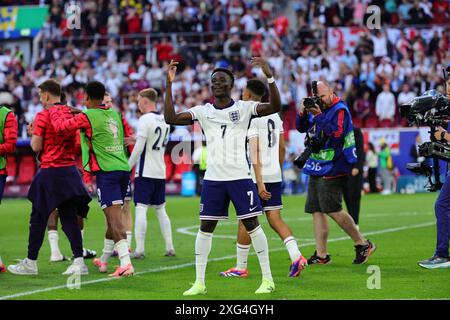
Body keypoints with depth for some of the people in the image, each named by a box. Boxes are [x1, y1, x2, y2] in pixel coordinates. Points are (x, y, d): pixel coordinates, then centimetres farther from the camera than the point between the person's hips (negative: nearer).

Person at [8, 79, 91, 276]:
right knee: (69, 219, 5)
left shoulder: (43, 116, -10)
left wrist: (33, 134, 9)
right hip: (70, 171, 6)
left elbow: (36, 147, -11)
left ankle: (31, 263, 10)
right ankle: (79, 261, -3)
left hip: (50, 171, -6)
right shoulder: (71, 114, 8)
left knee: (38, 218, 4)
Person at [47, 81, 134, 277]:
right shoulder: (115, 114, 14)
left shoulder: (87, 117, -7)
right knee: (114, 217, 15)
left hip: (106, 171, -7)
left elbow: (60, 126, -7)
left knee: (114, 218, -13)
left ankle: (126, 263, -24)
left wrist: (53, 111, 14)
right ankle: (103, 261, 31)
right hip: (123, 169, 7)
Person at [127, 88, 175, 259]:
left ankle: (139, 249, -12)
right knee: (160, 209, 14)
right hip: (160, 172, 7)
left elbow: (139, 147, -16)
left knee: (141, 209, -7)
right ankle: (169, 247, 11)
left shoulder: (145, 119, -12)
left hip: (145, 172, -7)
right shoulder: (164, 120, 10)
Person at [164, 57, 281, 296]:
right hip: (213, 178, 3)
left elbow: (275, 106, -14)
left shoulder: (244, 108, 0)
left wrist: (269, 76, -26)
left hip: (240, 177, -3)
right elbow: (170, 119, -2)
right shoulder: (203, 111, 7)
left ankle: (267, 279, 8)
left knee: (251, 224, -1)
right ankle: (199, 282, 9)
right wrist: (169, 84, -8)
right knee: (205, 227, 3)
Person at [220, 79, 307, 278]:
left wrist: (259, 183, -21)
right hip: (275, 176, 7)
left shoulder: (250, 117, -13)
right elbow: (282, 148, 17)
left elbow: (254, 152, -18)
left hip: (257, 177, -7)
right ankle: (296, 256, -11)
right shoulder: (274, 115, 11)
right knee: (275, 219, 6)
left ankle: (240, 267, 11)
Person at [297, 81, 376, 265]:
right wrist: (303, 112, 0)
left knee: (332, 210, -10)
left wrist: (319, 116, -23)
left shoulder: (339, 110, -11)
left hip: (332, 169, -9)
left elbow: (336, 134, -23)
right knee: (316, 211, 6)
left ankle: (362, 244, 3)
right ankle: (321, 255, 9)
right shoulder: (318, 108, 13)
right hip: (317, 167, 9)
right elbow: (301, 128, 18)